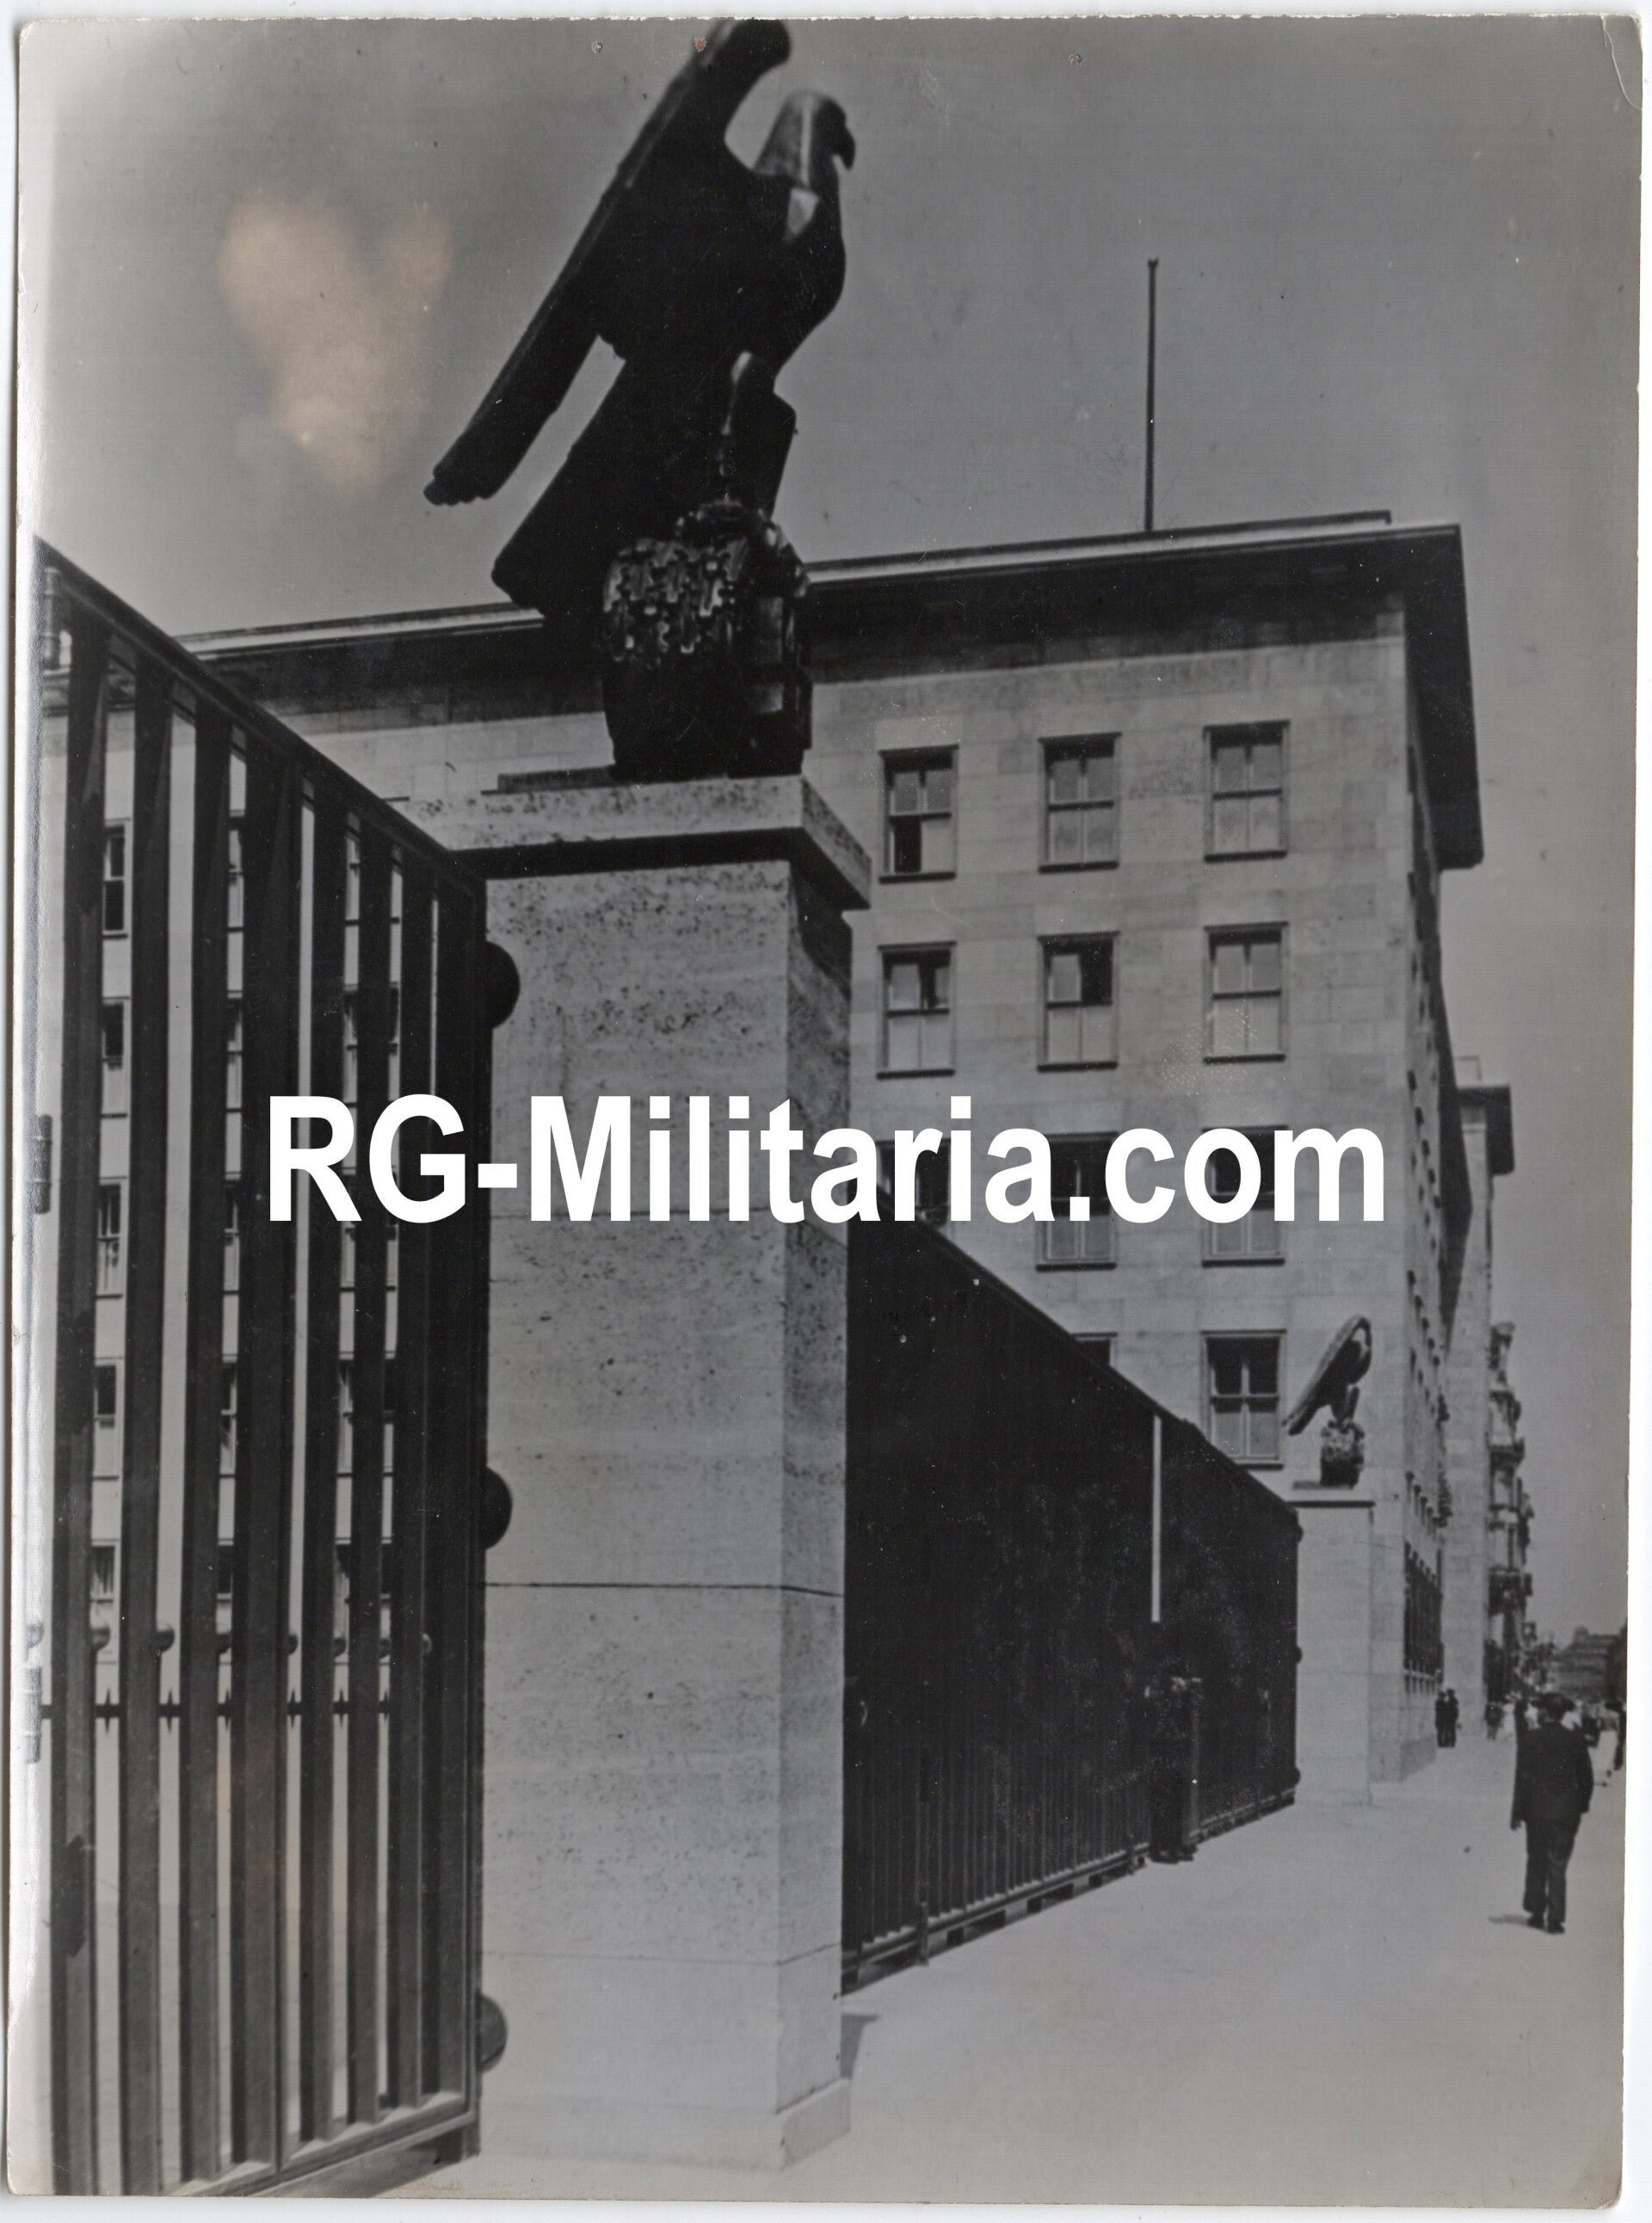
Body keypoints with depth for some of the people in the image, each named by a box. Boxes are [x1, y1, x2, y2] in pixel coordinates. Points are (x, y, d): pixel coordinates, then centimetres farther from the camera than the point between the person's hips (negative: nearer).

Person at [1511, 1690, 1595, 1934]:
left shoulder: (1531, 1738, -8)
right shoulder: (1576, 1739, -2)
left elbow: (1523, 1777, -8)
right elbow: (1586, 1777, 1)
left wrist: (1517, 1812, -2)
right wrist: (1581, 1806, 13)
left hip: (1537, 1812, -1)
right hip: (1566, 1813, 1)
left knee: (1536, 1863, 14)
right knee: (1558, 1866, 5)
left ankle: (1537, 1913, 18)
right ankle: (1555, 1920, 0)